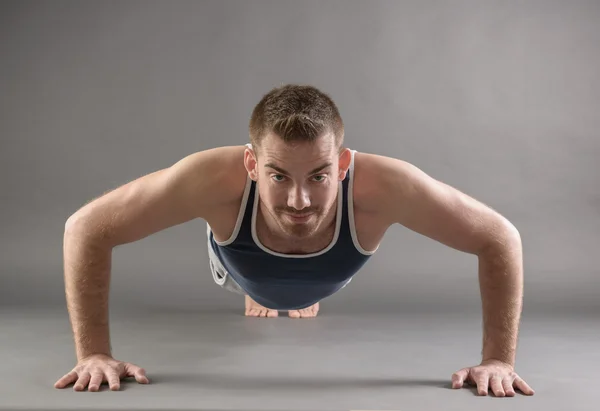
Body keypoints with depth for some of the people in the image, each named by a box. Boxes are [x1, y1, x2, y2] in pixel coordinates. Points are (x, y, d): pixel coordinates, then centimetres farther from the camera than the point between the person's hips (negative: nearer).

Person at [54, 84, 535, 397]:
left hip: (327, 276, 1)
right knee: (259, 298, 37)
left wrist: (498, 359, -39)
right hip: (244, 269, 0)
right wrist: (94, 353, -41)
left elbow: (500, 238, -36)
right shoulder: (215, 179, -51)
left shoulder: (382, 186, -50)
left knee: (307, 305, 38)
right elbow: (86, 228, -39)